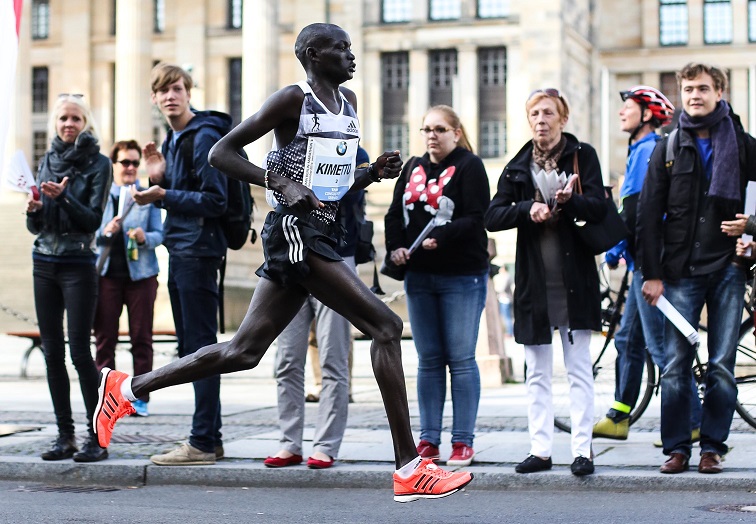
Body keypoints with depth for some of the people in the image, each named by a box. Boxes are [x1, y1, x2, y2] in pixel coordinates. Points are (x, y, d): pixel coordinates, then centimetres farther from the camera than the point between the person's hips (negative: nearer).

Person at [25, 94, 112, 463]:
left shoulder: (98, 163, -1)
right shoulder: (48, 161, 13)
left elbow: (93, 219, -8)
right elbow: (36, 227, 13)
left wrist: (64, 197, -22)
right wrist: (33, 210, -8)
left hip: (78, 266, -5)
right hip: (44, 263, 5)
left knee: (79, 350, -10)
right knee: (52, 351, 4)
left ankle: (97, 437, -4)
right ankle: (65, 435, 10)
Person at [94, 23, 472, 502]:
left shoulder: (348, 102, 18)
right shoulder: (293, 99, -6)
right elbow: (221, 152, -6)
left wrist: (375, 173, 6)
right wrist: (281, 183, -18)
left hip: (321, 234, 9)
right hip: (296, 231, -9)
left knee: (245, 351, 9)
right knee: (385, 325, -14)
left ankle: (126, 388, 21)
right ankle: (410, 469, -12)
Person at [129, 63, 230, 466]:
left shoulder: (205, 137, -12)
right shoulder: (171, 140, 17)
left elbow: (214, 201, -17)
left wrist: (164, 196, -20)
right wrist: (157, 179, 4)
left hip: (198, 251, -10)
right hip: (179, 251, 10)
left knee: (201, 347, -7)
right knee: (190, 347, 13)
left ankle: (203, 443, -3)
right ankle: (210, 437, 21)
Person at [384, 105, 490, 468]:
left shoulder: (469, 167, -3)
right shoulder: (412, 169, 16)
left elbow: (475, 219, -13)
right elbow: (395, 214, 12)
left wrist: (440, 238, -25)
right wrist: (395, 247, -6)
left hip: (462, 277, -6)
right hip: (419, 276, 6)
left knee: (461, 359, -3)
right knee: (428, 360, 8)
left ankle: (463, 441, 3)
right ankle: (428, 438, 14)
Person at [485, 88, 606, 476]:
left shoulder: (582, 155, 3)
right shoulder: (518, 167, 11)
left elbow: (599, 207, -9)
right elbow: (492, 218, 1)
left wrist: (569, 201, -29)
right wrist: (528, 208, -17)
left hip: (574, 277, -3)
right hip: (533, 280, 3)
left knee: (579, 369, -1)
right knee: (537, 373, 7)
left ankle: (582, 450, 2)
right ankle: (540, 450, 13)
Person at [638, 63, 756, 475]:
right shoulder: (667, 149, 7)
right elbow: (648, 214, 4)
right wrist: (652, 273, -3)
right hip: (680, 271, 0)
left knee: (722, 366, 1)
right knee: (675, 365, -1)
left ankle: (713, 446, 11)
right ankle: (676, 447, 7)